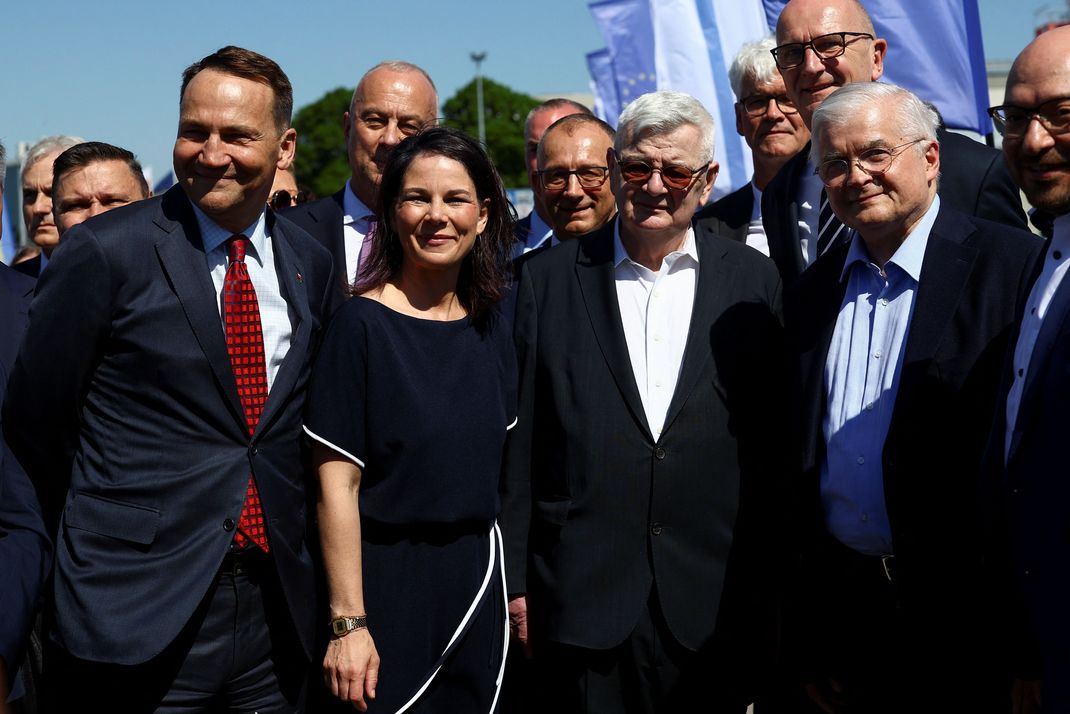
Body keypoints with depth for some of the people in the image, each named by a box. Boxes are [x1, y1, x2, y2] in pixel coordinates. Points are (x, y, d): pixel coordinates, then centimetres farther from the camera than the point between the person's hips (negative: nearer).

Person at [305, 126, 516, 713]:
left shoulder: (491, 332, 5)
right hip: (386, 581, -5)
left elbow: (492, 470, 12)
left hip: (476, 577, 5)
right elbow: (337, 486, -13)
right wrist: (348, 623, -16)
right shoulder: (361, 325, -11)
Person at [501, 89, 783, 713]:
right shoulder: (549, 280, 2)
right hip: (583, 602, 0)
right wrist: (515, 579, 1)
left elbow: (774, 444, 4)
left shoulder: (753, 282, 4)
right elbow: (520, 442, 2)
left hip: (713, 608, 1)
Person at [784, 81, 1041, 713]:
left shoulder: (1016, 267, -8)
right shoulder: (811, 293, 9)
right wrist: (809, 647, 10)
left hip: (963, 614, -4)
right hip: (840, 606, 5)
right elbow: (799, 459, 10)